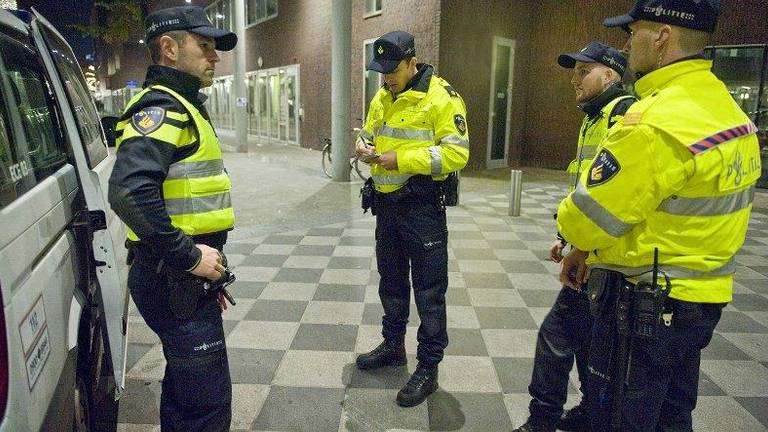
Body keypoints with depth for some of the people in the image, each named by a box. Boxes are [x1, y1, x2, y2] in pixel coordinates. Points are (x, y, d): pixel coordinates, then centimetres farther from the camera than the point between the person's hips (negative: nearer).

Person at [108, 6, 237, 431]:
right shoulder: (161, 106, -14)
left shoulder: (180, 107, 18)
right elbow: (129, 191, -32)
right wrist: (189, 257, -24)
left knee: (183, 389, 23)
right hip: (175, 280, -10)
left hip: (183, 276, 10)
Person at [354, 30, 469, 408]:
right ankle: (393, 345, 38)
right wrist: (365, 148, -5)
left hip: (423, 205, -7)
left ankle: (428, 369, 15)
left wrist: (402, 159, -23)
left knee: (428, 289, 2)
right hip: (386, 201, 8)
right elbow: (368, 135, 19)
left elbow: (456, 153, -19)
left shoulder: (441, 98, -14)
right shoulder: (381, 99, 9)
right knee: (391, 280, 20)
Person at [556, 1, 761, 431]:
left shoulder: (657, 123, -26)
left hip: (645, 305, -9)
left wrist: (581, 242, 4)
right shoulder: (727, 109, 6)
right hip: (701, 298, 9)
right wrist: (590, 251, 9)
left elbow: (588, 216, -21)